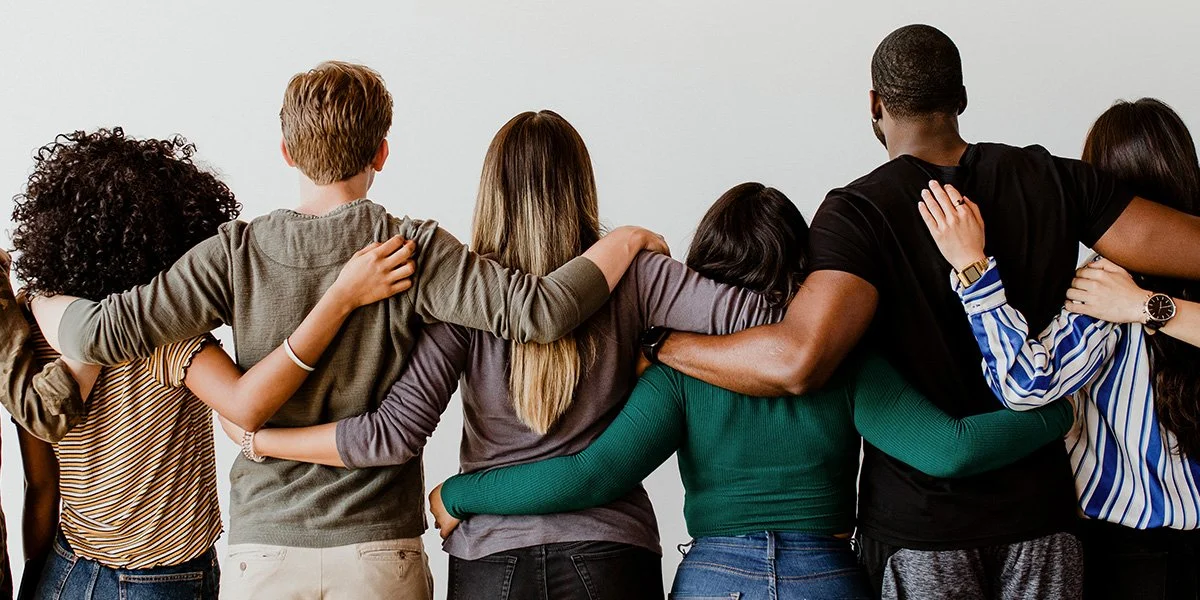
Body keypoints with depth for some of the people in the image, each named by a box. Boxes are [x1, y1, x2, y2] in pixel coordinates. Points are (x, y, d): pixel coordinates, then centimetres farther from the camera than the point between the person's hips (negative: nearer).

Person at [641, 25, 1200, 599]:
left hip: (917, 530, -3)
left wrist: (662, 343, -16)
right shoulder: (1053, 181, -1)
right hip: (1040, 513, 3)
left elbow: (799, 360, -28)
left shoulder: (858, 212, -13)